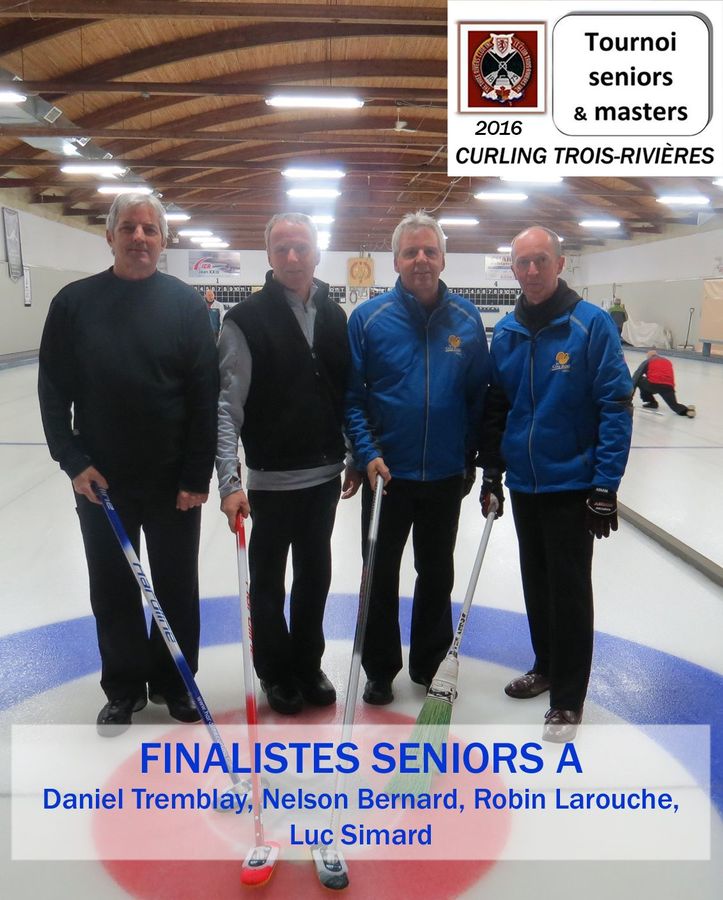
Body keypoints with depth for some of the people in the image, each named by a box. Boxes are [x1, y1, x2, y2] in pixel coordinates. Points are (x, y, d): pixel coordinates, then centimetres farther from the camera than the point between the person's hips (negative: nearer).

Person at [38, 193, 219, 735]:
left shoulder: (186, 303, -4)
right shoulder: (75, 302, 0)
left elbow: (205, 395, -7)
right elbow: (54, 391, 1)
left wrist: (197, 475, -11)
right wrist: (73, 461, -8)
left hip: (173, 481, -1)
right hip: (100, 482, 1)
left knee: (177, 587, 12)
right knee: (113, 589, 12)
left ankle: (173, 681, 32)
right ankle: (124, 688, 31)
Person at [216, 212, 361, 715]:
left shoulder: (334, 316, 6)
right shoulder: (248, 320, -10)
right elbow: (228, 406, -15)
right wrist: (230, 479, -22)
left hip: (325, 474, 5)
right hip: (271, 479, -4)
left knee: (315, 575, 15)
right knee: (269, 579, 10)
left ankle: (308, 665, 33)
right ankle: (276, 673, 28)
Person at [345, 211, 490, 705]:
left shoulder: (467, 319, -2)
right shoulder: (369, 318, -7)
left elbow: (480, 396, 2)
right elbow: (351, 396, -6)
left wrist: (472, 456, 2)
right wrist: (368, 453, -15)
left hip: (446, 475, 2)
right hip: (387, 474, -1)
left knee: (437, 574, 16)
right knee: (381, 576, 10)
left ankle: (430, 665, 35)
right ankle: (380, 670, 29)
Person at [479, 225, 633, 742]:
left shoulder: (593, 325, -12)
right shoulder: (506, 331, 4)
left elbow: (616, 408, -14)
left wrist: (606, 487, -16)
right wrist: (491, 472, 10)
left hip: (572, 485, -5)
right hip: (524, 484, 5)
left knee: (569, 591, 3)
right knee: (536, 582, 17)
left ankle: (568, 700, 17)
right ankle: (547, 666, 37)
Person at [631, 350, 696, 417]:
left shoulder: (647, 361, 22)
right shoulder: (667, 362, 34)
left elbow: (636, 376, 13)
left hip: (653, 384, -3)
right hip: (668, 386, 3)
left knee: (638, 380, 24)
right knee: (674, 404, 18)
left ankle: (651, 402, 21)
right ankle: (687, 410, -14)